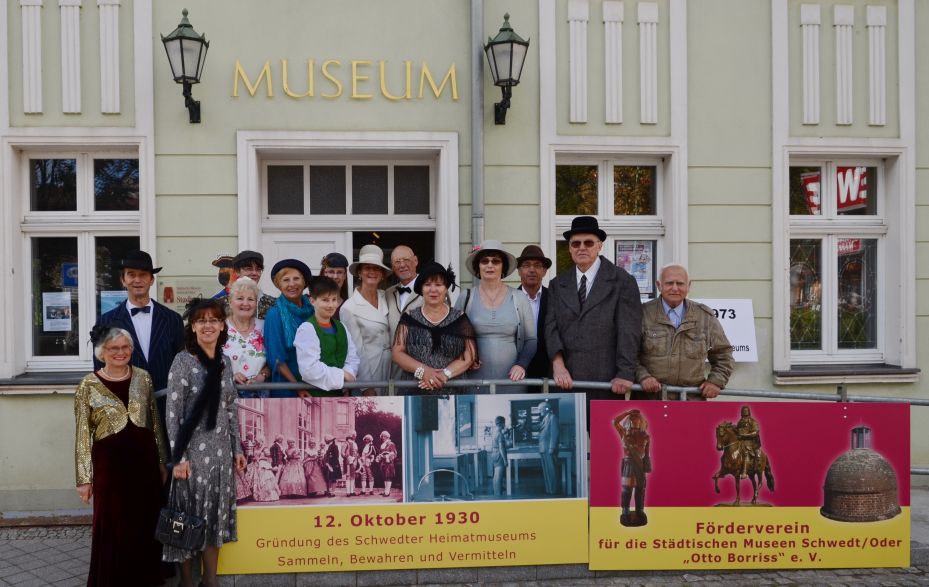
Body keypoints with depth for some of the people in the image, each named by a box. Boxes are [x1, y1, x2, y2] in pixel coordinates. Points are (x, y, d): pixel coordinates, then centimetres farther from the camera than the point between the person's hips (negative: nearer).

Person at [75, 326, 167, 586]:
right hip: (110, 462, -3)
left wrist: (162, 462, 12)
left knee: (145, 524, 12)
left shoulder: (143, 378, 4)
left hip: (144, 459, 3)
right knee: (113, 528, 5)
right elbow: (82, 436, -4)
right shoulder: (88, 386, -6)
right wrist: (85, 478, -5)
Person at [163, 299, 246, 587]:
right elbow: (172, 413, -12)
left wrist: (237, 448, 10)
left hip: (220, 450, 5)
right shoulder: (183, 361, -10)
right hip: (192, 450, -5)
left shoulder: (225, 361, 6)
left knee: (216, 515, 12)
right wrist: (177, 457, -15)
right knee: (189, 516, 6)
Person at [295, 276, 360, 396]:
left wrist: (348, 374, -13)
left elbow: (352, 358, 7)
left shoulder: (341, 327, 11)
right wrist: (341, 375, -14)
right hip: (316, 393, -7)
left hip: (340, 391, 7)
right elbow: (310, 369, -21)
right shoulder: (307, 329, -14)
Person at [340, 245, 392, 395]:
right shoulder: (349, 308, -11)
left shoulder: (385, 297, 4)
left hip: (390, 366, 5)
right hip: (368, 369, -5)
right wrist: (367, 387, -12)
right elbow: (357, 350, -11)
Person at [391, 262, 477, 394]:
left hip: (452, 390, 0)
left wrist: (444, 374, -17)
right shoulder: (410, 318, 5)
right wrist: (423, 371, -15)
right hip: (414, 390, 0)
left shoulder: (459, 318, 3)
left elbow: (469, 356, -2)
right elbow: (398, 353, 0)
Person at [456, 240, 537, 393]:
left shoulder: (519, 299, 3)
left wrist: (522, 364, -7)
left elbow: (531, 339, 7)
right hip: (475, 379, 0)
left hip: (511, 379, 0)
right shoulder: (465, 298, 4)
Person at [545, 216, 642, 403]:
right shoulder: (557, 285, 13)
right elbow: (551, 326, 5)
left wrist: (625, 374, -11)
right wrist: (558, 365, -10)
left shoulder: (622, 281, 2)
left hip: (606, 380, -2)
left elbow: (628, 331, -4)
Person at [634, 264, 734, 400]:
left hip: (691, 399, 2)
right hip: (649, 398, -2)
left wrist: (716, 381, 4)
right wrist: (642, 376, -16)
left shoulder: (705, 316, 8)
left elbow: (723, 353, 17)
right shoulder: (643, 314, 0)